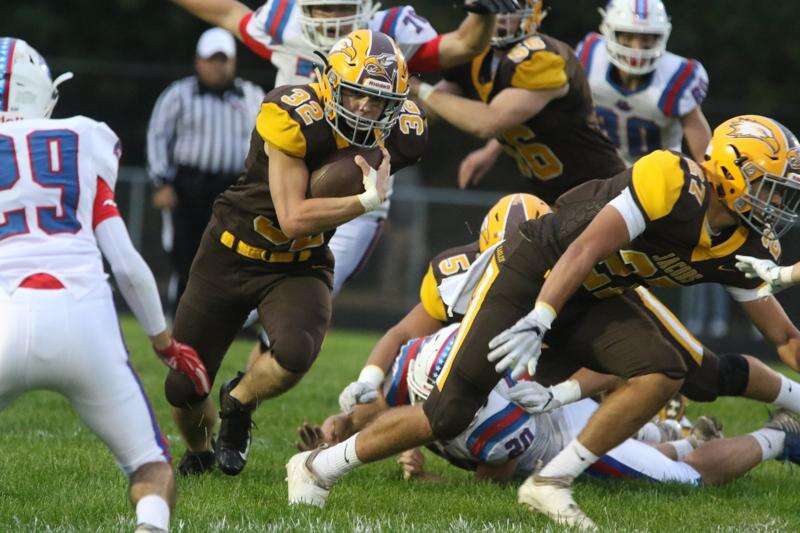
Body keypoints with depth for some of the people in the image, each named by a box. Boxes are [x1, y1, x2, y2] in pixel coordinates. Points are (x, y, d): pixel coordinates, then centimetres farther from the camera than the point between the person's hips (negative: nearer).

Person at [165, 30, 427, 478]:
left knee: (296, 353, -31)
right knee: (183, 389, 5)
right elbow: (293, 219, -28)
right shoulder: (294, 117, -27)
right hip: (231, 256, -2)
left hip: (300, 268, 2)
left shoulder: (391, 135, -12)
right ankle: (199, 451, 42)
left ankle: (237, 405, 4)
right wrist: (368, 201, -32)